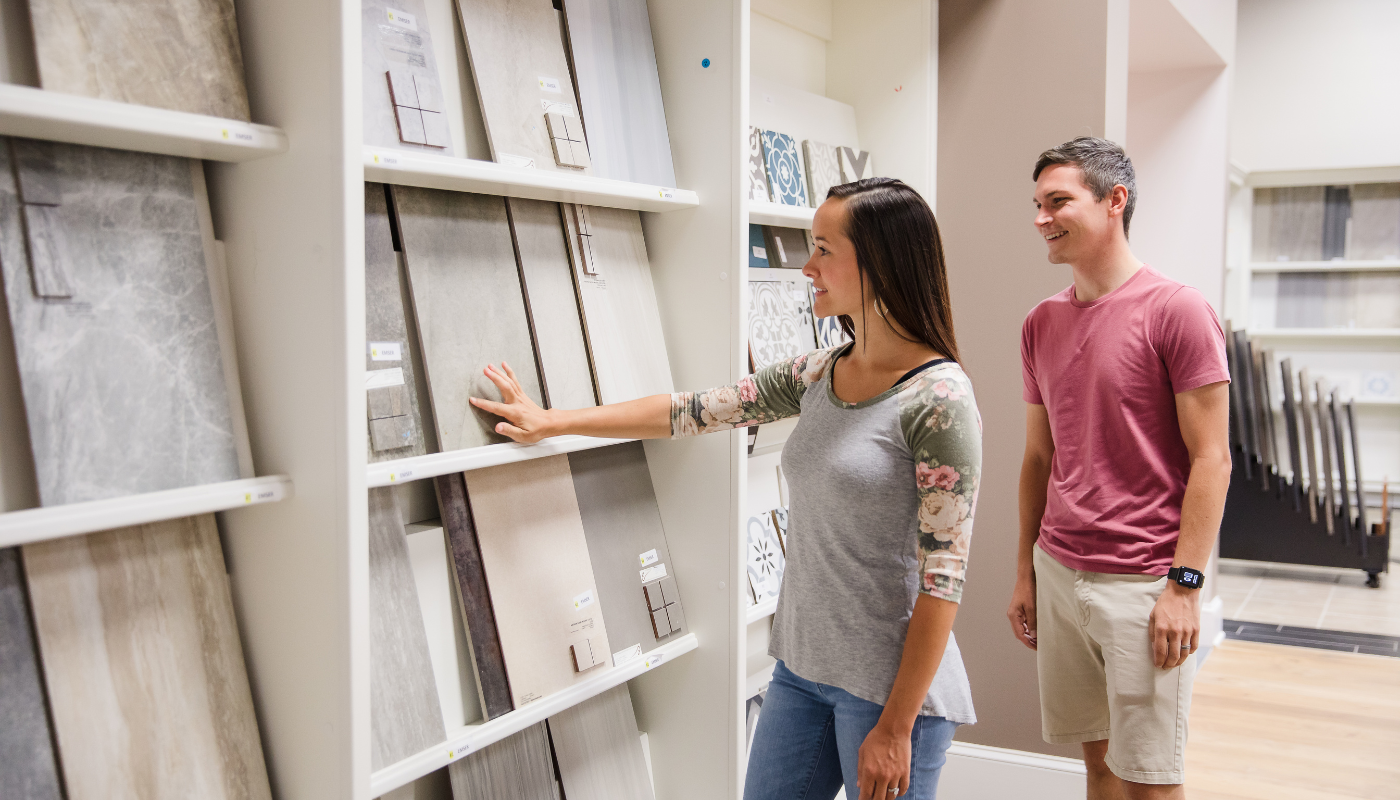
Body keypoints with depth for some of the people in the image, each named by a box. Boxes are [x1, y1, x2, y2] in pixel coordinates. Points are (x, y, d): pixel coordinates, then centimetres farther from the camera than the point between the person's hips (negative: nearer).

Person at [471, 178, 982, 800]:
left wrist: (896, 727, -16)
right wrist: (549, 421, 12)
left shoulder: (939, 399, -17)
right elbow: (693, 411, 10)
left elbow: (942, 577, -17)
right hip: (802, 666, 7)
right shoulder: (819, 375, 5)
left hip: (890, 682, -6)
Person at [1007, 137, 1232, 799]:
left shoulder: (1176, 309, -9)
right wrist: (1025, 572, 14)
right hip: (1057, 573, 6)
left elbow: (1211, 459, -10)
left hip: (1143, 584, -5)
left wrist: (1184, 585, -15)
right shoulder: (1042, 323, 10)